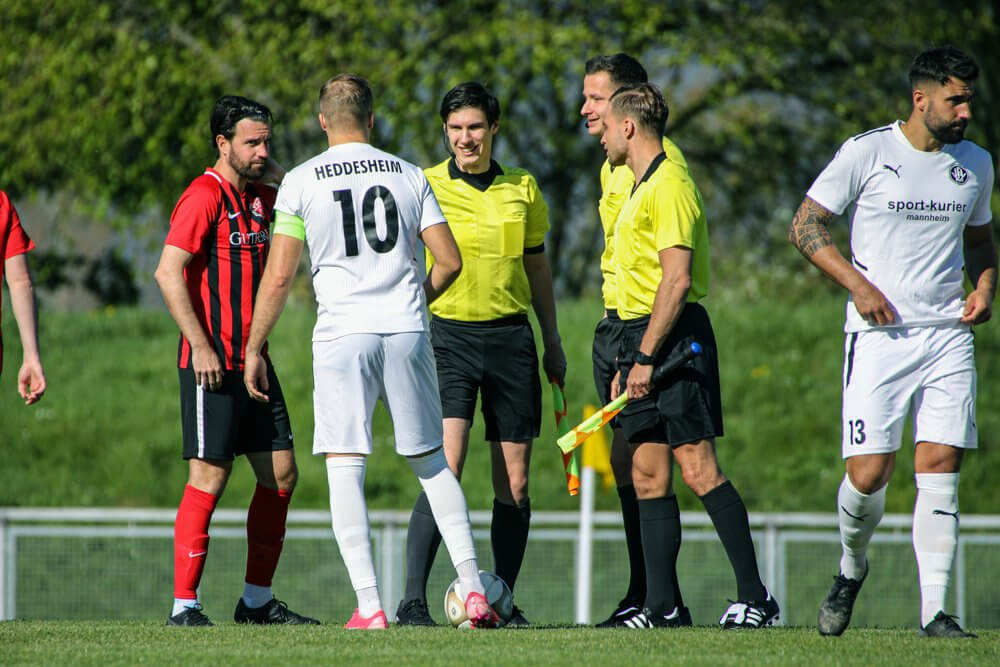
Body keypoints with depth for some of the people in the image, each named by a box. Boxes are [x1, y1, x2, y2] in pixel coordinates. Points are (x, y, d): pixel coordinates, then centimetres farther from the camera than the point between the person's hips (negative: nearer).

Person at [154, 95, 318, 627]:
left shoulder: (264, 199, 14)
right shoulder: (205, 196, -11)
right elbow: (168, 272, -18)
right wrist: (200, 346, -22)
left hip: (253, 360, 8)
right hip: (211, 363, -8)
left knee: (280, 473, 6)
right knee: (209, 477, -9)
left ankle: (258, 601, 15)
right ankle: (184, 605, -5)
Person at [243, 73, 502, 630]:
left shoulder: (301, 182, 1)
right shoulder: (408, 176, 8)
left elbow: (278, 278, -3)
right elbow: (450, 261, 5)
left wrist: (254, 349, 6)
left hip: (342, 333, -2)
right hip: (407, 332, 3)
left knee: (345, 468, 0)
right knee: (432, 463, 13)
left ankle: (369, 605, -9)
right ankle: (474, 591, 8)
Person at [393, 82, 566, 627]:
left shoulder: (522, 188, 10)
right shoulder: (425, 187, -1)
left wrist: (553, 342, 19)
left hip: (511, 337, 4)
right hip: (450, 336, -4)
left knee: (514, 483, 4)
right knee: (444, 467, -18)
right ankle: (412, 602, -20)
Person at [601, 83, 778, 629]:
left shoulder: (669, 186, -11)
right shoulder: (641, 188, 20)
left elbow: (677, 280, -19)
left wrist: (647, 357, -20)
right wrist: (628, 364, 22)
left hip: (673, 338, -10)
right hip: (642, 339, 10)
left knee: (697, 466, -12)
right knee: (647, 477, 5)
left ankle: (755, 597, -11)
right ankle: (660, 605, 5)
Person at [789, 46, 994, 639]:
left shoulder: (976, 164, 11)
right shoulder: (867, 153, -4)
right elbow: (805, 227, 0)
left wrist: (985, 285, 7)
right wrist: (858, 284, -11)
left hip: (949, 334, 3)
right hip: (880, 332, -3)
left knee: (940, 468, -7)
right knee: (869, 473, -8)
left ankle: (935, 611, -6)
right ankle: (852, 567, 23)